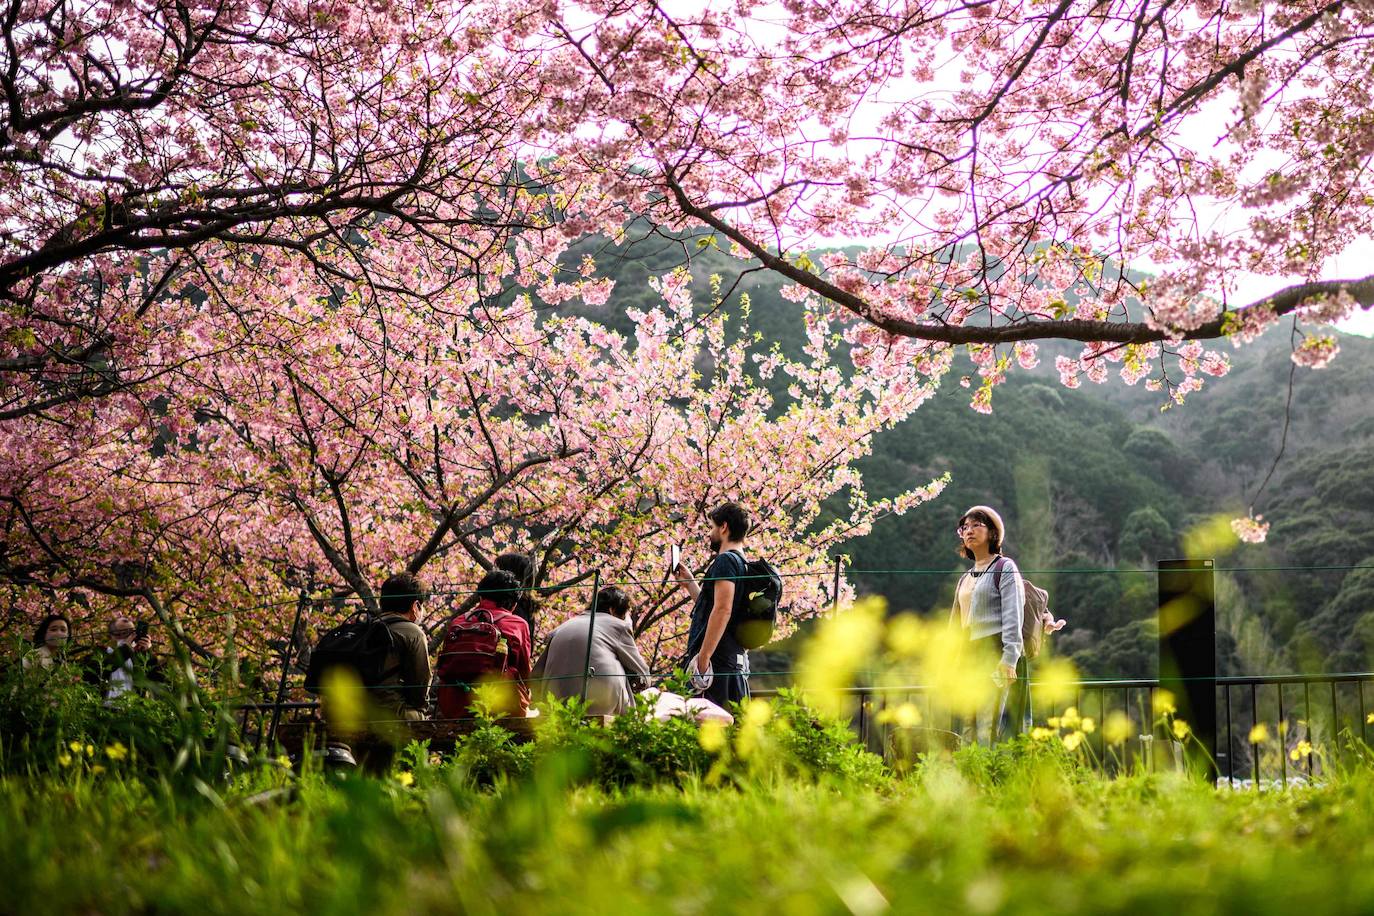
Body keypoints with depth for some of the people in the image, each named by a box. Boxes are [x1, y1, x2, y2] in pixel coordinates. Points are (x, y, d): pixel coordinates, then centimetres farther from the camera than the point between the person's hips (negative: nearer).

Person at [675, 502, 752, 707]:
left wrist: (703, 658, -22)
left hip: (716, 659, -10)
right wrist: (689, 583, 31)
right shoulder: (743, 565, 23)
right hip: (737, 660, 10)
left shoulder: (726, 560, -7)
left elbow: (722, 610, -19)